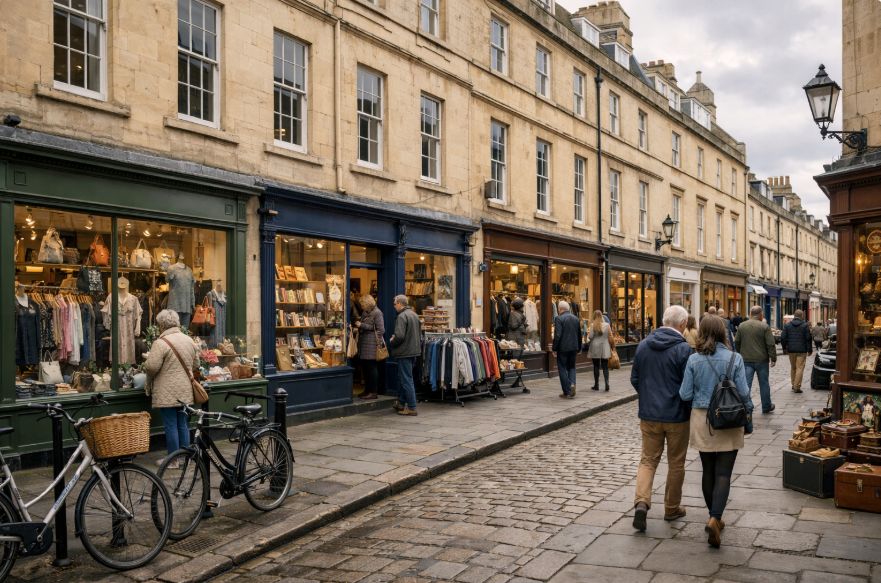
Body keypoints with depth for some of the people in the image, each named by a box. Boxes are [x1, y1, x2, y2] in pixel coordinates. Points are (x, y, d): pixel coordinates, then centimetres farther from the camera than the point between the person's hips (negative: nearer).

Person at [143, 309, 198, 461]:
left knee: (171, 426, 1)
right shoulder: (189, 340, 8)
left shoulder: (161, 343, -13)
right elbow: (196, 364, 14)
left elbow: (151, 366, -18)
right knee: (183, 425, 13)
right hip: (185, 391, 6)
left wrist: (149, 382, 1)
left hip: (167, 393, -6)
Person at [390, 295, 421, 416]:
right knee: (402, 377, 20)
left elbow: (399, 336, -25)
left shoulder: (402, 316, -17)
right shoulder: (414, 315, 12)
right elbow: (420, 334, 18)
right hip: (414, 350, 9)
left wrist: (392, 342, -6)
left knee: (406, 379, -3)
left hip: (404, 352, -9)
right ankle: (401, 403, 28)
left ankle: (411, 407, -1)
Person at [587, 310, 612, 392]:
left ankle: (596, 385, 11)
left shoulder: (593, 325, -8)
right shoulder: (607, 325, 0)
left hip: (595, 348, -2)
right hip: (605, 348, 2)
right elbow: (610, 337, 1)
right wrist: (610, 347, 12)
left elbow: (591, 336, -12)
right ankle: (607, 383, -11)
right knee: (605, 367, 5)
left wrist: (588, 339, 11)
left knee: (596, 366, 6)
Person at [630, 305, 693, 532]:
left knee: (648, 460, 12)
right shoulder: (683, 349, -15)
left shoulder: (643, 346, 1)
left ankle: (641, 502, -8)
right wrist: (690, 409, 4)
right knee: (676, 463, 13)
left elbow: (634, 379, 7)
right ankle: (671, 508, 24)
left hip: (649, 414, 4)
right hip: (677, 416, -3)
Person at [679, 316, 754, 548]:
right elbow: (743, 392, -8)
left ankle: (714, 518, 25)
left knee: (708, 471, 15)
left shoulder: (694, 360, -6)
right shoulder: (735, 359, -9)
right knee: (723, 473, 0)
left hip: (702, 421, 2)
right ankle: (715, 518, -15)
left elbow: (685, 394, -5)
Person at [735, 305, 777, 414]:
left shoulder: (741, 326, 3)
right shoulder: (765, 327, -8)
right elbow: (771, 344, -10)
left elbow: (737, 343, 10)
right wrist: (773, 358, -2)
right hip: (761, 360, -2)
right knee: (764, 384, 13)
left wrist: (740, 355, 22)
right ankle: (766, 407, 26)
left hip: (746, 360, 2)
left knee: (746, 383, 0)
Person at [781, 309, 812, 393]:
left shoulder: (787, 325, 4)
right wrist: (809, 349, 2)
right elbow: (808, 338, -6)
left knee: (793, 367, 15)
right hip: (802, 350, -3)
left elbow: (783, 338, 2)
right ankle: (797, 387, -7)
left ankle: (794, 385, 21)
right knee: (800, 368, -2)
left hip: (791, 350, 4)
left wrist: (784, 348, 11)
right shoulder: (805, 325, -5)